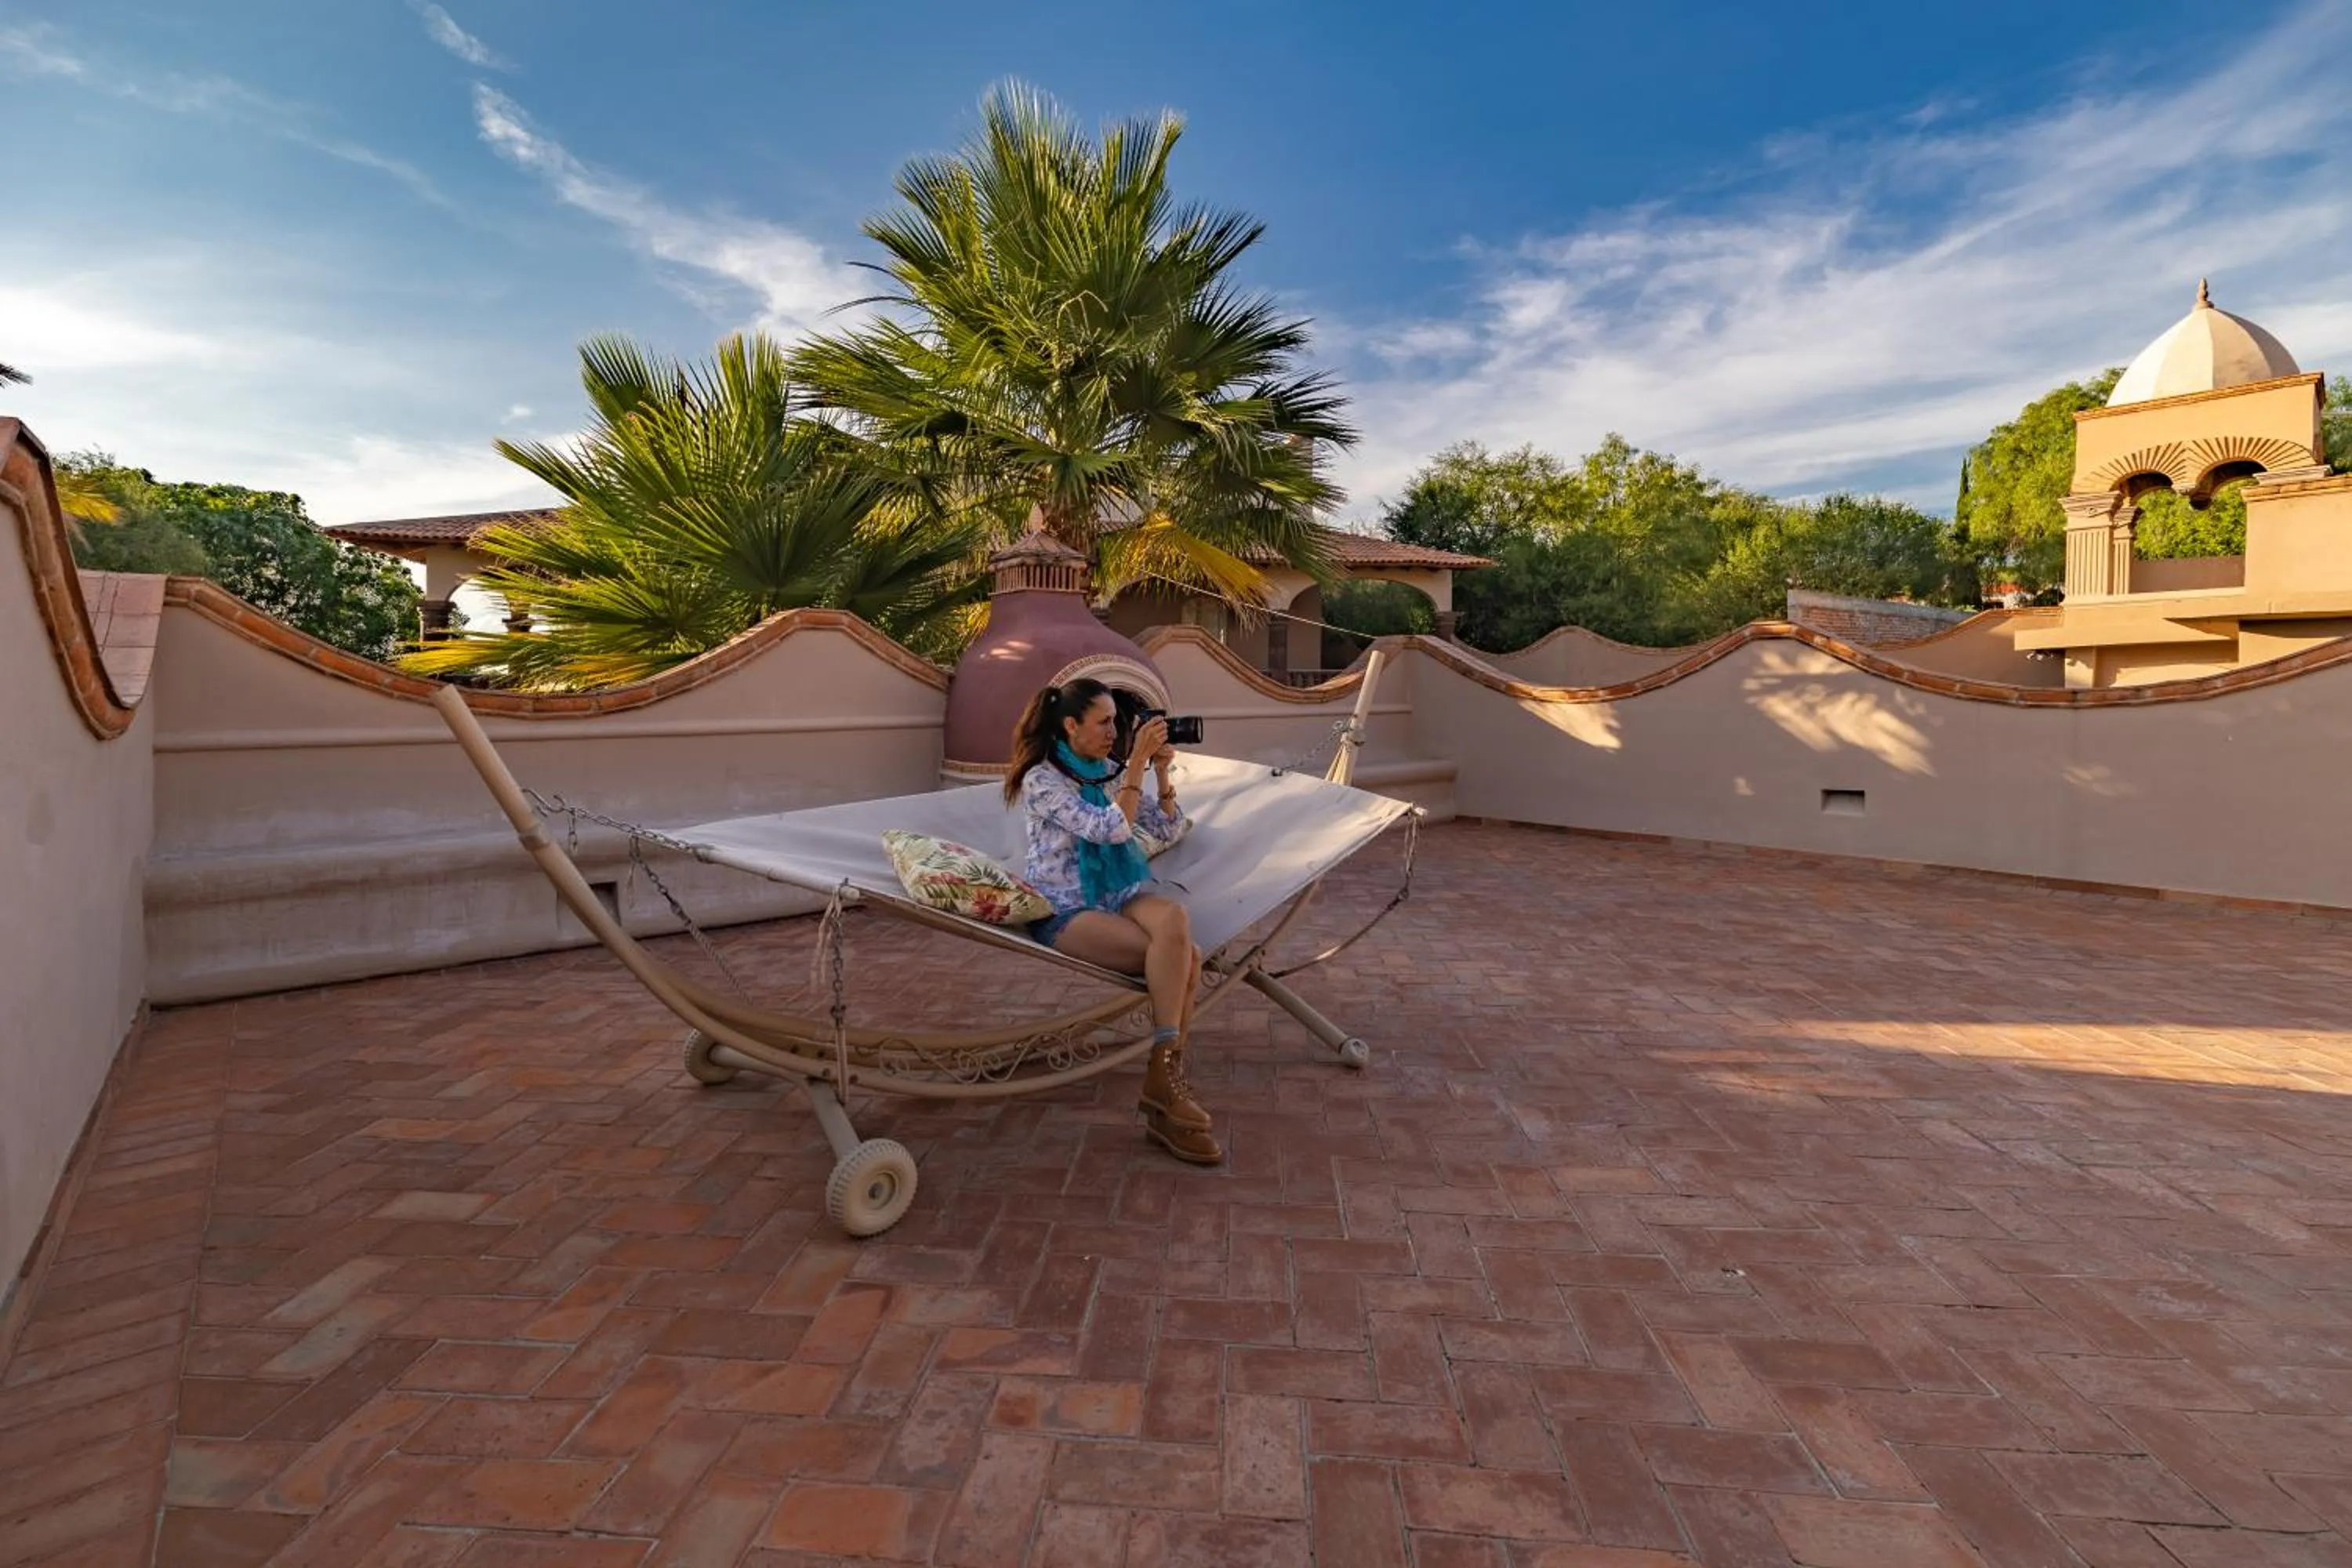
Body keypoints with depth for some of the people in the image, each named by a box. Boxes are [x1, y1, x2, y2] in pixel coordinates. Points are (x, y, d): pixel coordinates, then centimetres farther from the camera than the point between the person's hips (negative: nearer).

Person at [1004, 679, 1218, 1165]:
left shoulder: (1110, 771, 10)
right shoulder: (1042, 780, -10)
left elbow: (1168, 828, 11)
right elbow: (1112, 829, -21)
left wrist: (1161, 771, -4)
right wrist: (1138, 762, -20)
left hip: (1120, 893, 6)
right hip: (1066, 910, -6)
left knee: (1176, 919, -30)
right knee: (1182, 959, -27)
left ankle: (1165, 1082, -25)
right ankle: (1166, 1081, -17)